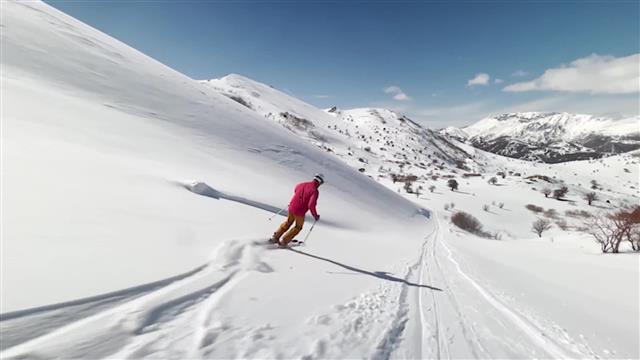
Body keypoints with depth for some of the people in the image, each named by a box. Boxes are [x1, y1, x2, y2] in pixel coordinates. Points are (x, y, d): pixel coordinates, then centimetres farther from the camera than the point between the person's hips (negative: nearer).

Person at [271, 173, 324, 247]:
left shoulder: (301, 185, 1)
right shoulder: (315, 191, -20)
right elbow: (311, 205, -28)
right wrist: (315, 215, -12)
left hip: (292, 207, 6)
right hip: (300, 212, -6)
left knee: (288, 222, 30)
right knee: (298, 227, 21)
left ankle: (275, 237, 36)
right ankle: (284, 241, 26)